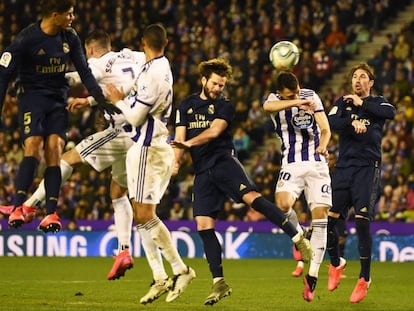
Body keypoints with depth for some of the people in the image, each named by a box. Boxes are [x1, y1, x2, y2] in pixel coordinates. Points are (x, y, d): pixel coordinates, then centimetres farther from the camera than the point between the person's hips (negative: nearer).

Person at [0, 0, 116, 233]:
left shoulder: (70, 37, 2)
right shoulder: (27, 39, -12)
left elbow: (84, 70, 10)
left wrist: (100, 98, -1)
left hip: (58, 100, 4)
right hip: (32, 97, -4)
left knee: (54, 150, -11)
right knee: (34, 148, -21)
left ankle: (51, 214, -15)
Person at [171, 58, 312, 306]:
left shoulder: (224, 107, 6)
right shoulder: (186, 106, 17)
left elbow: (214, 131, -12)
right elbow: (179, 138, 11)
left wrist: (189, 142, -25)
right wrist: (177, 162, -8)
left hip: (223, 162, -4)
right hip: (203, 172, 4)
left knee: (250, 195, -28)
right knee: (203, 225, -4)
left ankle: (298, 239, -31)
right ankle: (219, 283, 1)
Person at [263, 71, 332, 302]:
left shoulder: (311, 97, 2)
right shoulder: (275, 100, -3)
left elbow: (326, 129, -1)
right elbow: (267, 107, -29)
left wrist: (323, 145, -24)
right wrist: (298, 102, -43)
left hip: (317, 163, 1)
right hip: (292, 164, -1)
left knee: (320, 217, -7)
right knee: (282, 204, -29)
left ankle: (313, 275, -1)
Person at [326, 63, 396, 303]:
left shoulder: (377, 102, 8)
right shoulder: (343, 102, 14)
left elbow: (391, 113, -15)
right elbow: (331, 122, -5)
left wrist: (362, 104, -12)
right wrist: (352, 122, -21)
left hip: (368, 167, -3)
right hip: (344, 166, 3)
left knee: (362, 221, -12)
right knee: (328, 218, -3)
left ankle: (365, 278, -1)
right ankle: (336, 263, 23)